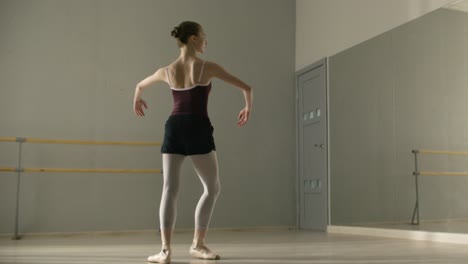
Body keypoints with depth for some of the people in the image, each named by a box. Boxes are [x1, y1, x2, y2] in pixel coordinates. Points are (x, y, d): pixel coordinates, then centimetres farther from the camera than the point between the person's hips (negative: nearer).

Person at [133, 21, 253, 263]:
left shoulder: (167, 71, 8)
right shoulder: (208, 68, -3)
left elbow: (140, 85, 27)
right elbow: (246, 87, 1)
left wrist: (137, 101, 50)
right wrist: (247, 108, 21)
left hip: (174, 128, 4)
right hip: (198, 130, -4)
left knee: (169, 190, 3)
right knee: (212, 188, 11)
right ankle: (197, 244, 14)